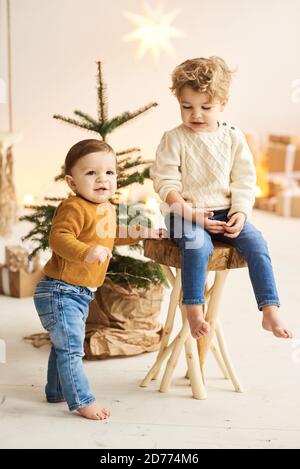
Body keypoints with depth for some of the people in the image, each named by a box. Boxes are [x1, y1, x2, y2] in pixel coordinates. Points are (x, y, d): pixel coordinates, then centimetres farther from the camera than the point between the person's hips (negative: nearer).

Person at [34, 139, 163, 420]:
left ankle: (56, 391, 38)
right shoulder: (74, 208, -21)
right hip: (60, 292, -10)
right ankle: (82, 401, 4)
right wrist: (86, 252, -47)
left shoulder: (107, 209, 10)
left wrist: (141, 233, 27)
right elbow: (58, 238, -33)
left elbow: (110, 236, 28)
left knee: (64, 345, 23)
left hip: (80, 293, 10)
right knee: (70, 348, -5)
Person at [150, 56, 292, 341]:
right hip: (185, 214, -3)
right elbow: (166, 184, -7)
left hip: (225, 213, 3)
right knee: (198, 245, -33)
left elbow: (244, 181, 7)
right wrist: (193, 215, -17)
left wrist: (241, 212, -10)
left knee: (256, 242, -19)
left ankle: (270, 311, -15)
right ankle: (194, 311, -21)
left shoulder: (233, 138, 6)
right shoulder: (173, 139, -3)